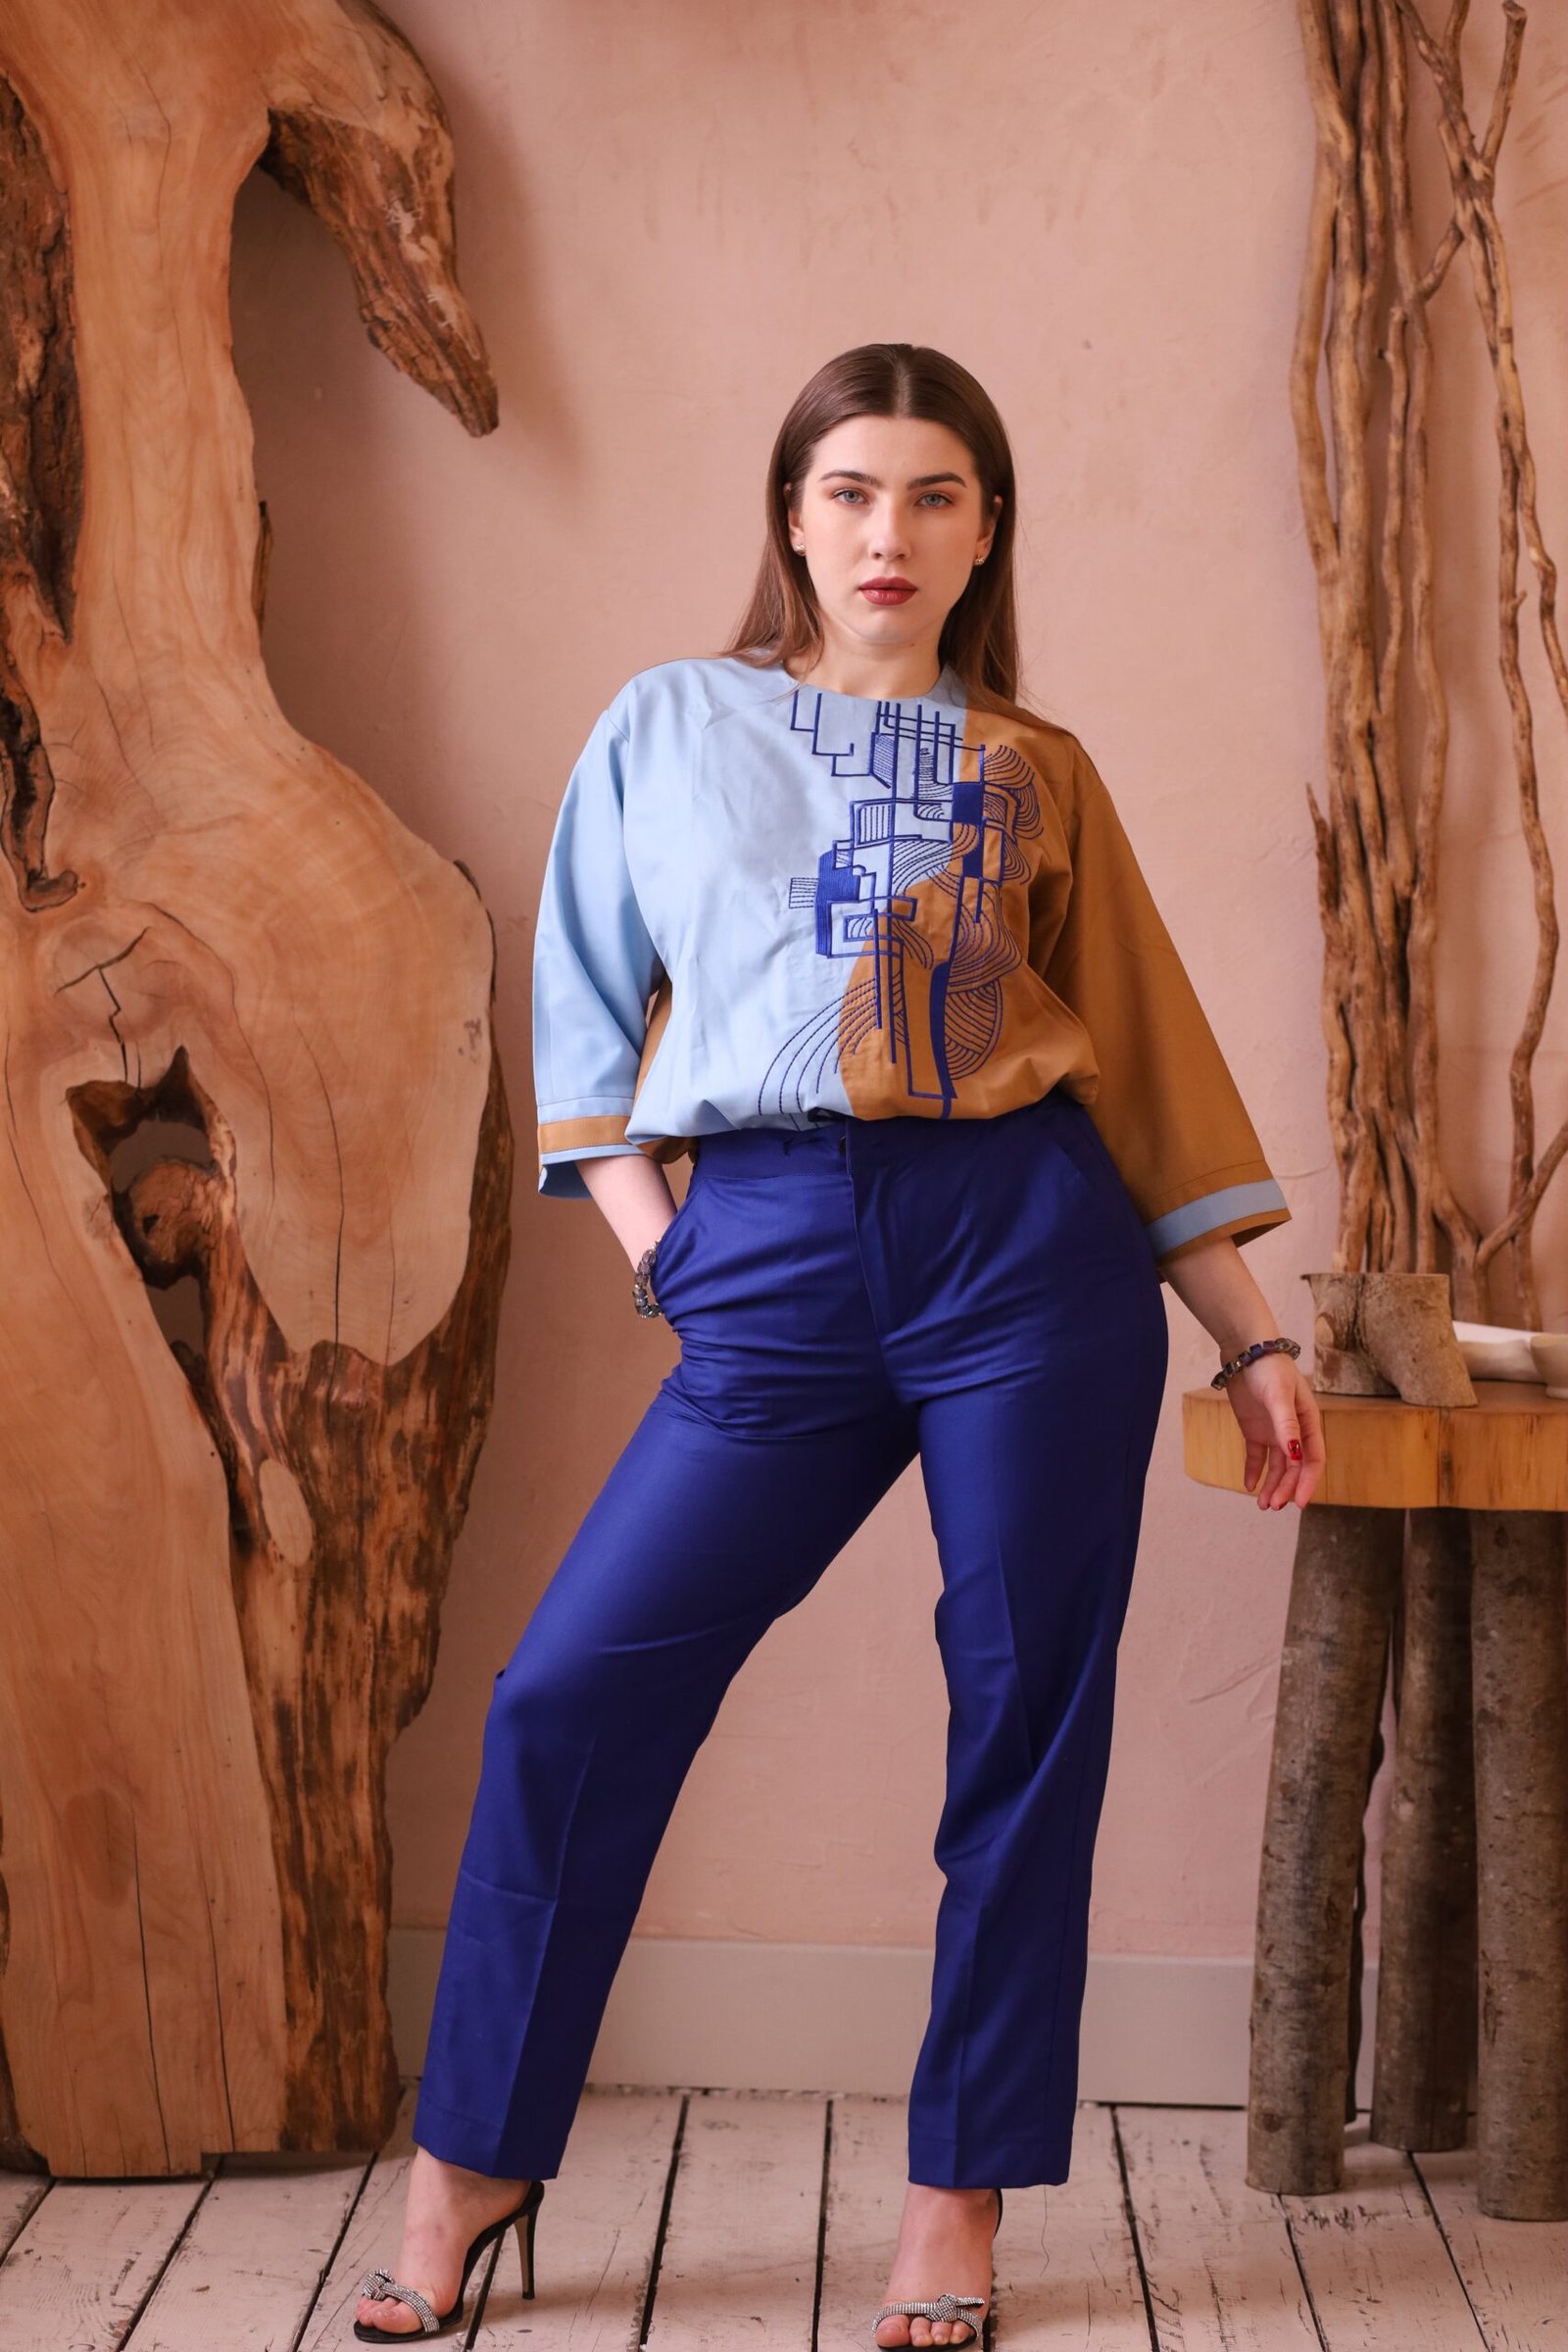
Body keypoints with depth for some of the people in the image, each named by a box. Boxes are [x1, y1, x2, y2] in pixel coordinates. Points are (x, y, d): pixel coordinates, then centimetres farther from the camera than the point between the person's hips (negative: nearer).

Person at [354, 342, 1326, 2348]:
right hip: (773, 1264, 0)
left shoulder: (1035, 769, 11)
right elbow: (583, 997, 15)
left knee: (1026, 1713, 3)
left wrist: (1250, 1336, 9)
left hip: (1030, 1240, 0)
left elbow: (1145, 1058, 12)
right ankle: (470, 2152, 14)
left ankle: (961, 2188, 20)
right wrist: (639, 1217, 1)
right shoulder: (670, 726, 12)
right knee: (577, 1690, -5)